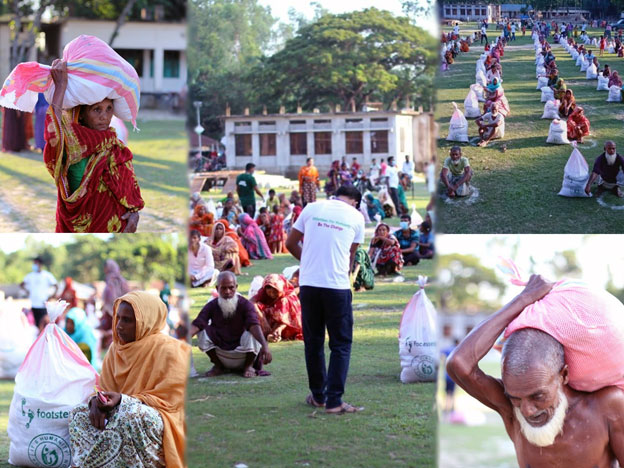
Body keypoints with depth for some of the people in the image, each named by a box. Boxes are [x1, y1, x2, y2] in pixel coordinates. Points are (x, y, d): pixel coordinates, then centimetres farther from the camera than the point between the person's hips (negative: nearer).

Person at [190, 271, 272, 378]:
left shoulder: (245, 304, -15)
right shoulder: (212, 306, -6)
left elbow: (254, 325, -32)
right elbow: (196, 324, -19)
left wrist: (264, 345, -50)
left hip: (243, 355, -3)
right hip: (221, 356, 3)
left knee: (251, 334, -31)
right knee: (203, 331, -18)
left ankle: (248, 366, -2)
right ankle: (218, 366, 5)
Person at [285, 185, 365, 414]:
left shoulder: (311, 208, 8)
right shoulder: (356, 217, 5)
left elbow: (290, 244, 12)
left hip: (309, 283, 2)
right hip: (338, 286, -2)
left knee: (313, 342, 14)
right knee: (341, 344, 6)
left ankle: (318, 395, 23)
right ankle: (334, 401, 0)